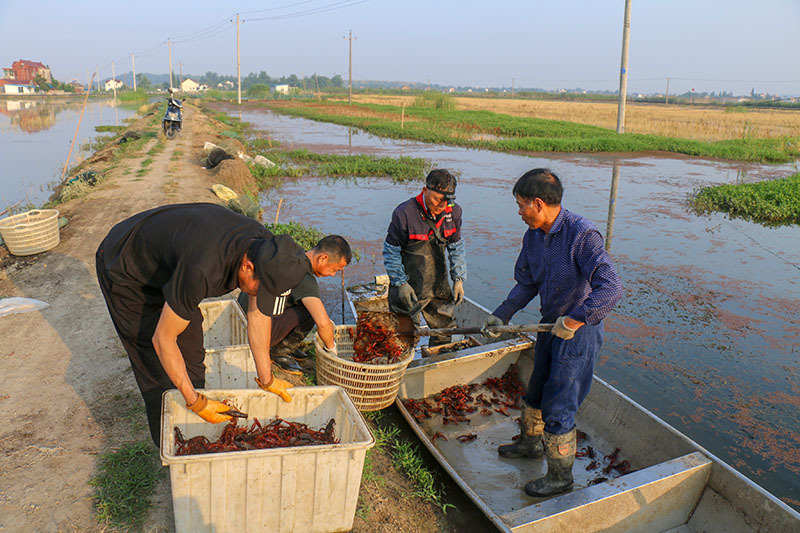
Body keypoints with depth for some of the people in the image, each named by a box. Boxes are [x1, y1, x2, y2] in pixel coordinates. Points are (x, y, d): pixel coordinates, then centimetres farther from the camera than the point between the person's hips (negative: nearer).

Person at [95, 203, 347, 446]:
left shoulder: (267, 247, -23)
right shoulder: (202, 270, -44)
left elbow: (258, 314, -9)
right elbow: (163, 339, -31)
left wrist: (266, 379, -2)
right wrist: (196, 403, -24)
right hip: (123, 270, -7)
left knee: (191, 347, 9)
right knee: (159, 368, -5)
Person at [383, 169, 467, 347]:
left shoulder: (453, 211, -2)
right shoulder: (404, 213, -18)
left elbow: (456, 247, 11)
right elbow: (391, 251, -8)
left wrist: (459, 278, 6)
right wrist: (400, 283, -12)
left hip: (439, 285, 5)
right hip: (409, 287, -5)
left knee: (445, 329, 16)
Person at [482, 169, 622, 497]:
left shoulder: (581, 235, -26)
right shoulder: (533, 236, -1)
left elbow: (610, 289, -34)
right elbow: (526, 284, 11)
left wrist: (574, 321, -31)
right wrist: (501, 315, 3)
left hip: (578, 332, -8)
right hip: (551, 326, 8)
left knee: (558, 407, 2)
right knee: (537, 392, 24)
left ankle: (560, 477, 23)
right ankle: (530, 443, 49)